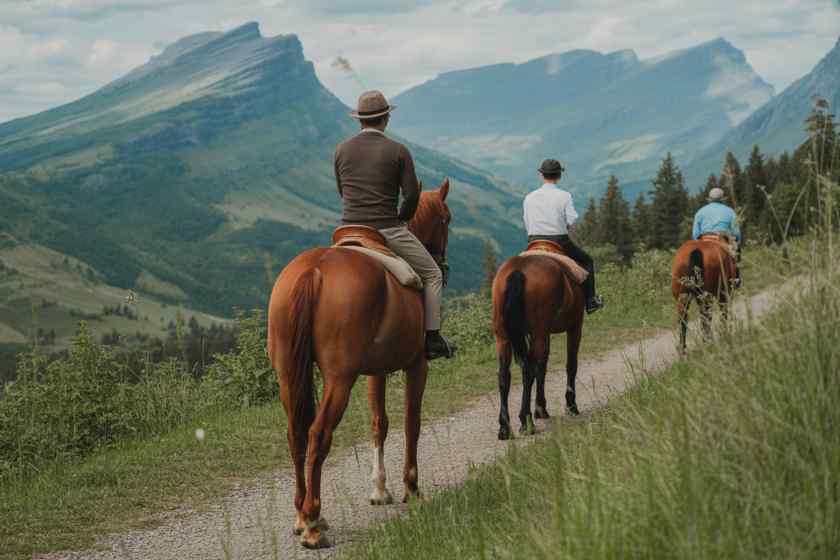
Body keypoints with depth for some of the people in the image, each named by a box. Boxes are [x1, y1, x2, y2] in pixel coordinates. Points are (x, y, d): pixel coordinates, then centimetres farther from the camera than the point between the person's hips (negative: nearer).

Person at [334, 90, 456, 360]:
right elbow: (412, 194, -6)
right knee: (432, 274, 13)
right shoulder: (398, 151, -5)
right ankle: (433, 339, 7)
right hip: (388, 231, -4)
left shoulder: (342, 150, 5)